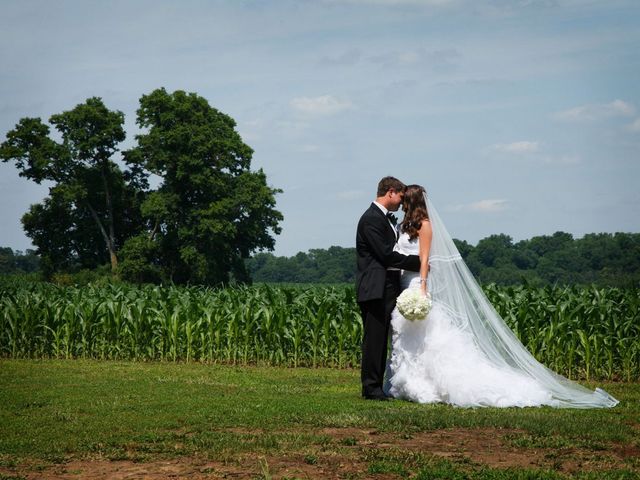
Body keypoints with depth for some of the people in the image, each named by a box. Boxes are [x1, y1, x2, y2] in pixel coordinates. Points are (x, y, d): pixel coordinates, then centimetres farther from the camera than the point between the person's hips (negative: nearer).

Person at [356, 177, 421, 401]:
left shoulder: (386, 218, 19)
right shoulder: (371, 218, -12)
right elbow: (386, 254, -17)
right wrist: (417, 262, -10)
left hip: (388, 289, 10)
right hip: (375, 289, -10)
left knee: (381, 340, 11)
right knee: (374, 339, -7)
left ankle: (377, 385, 15)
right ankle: (370, 387, -3)